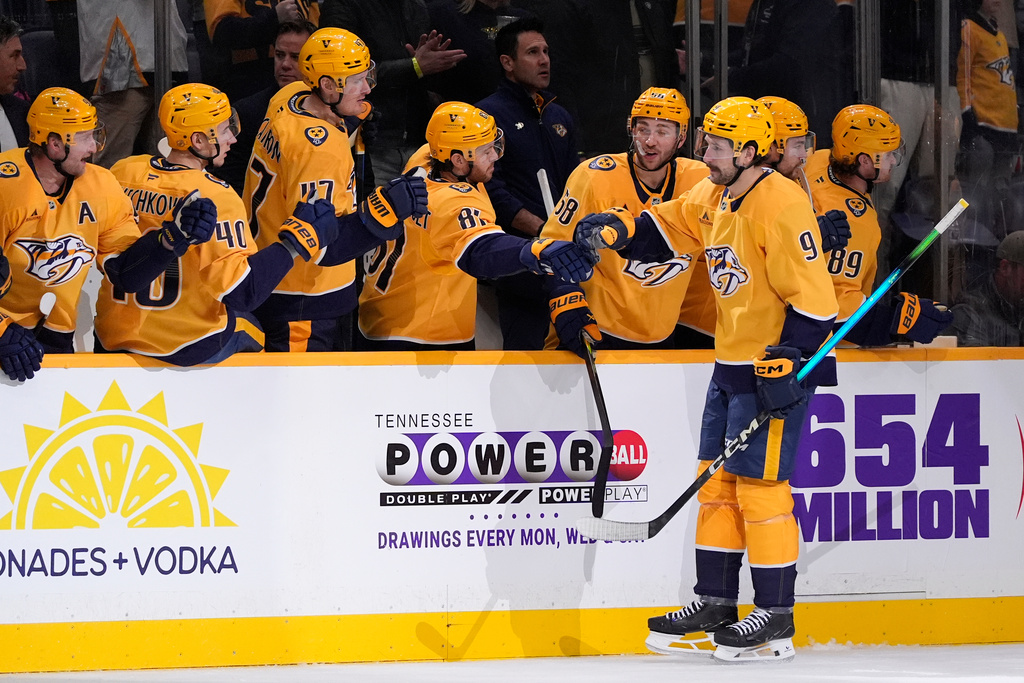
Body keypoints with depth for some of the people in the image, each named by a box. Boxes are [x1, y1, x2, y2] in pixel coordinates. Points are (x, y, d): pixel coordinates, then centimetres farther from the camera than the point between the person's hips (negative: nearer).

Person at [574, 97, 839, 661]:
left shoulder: (779, 204, -20)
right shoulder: (713, 196, 8)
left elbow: (811, 294, -22)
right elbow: (667, 228, 22)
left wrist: (787, 363, -24)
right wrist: (616, 229, 3)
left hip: (778, 364, -9)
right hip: (731, 362, 9)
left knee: (759, 482, -9)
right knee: (718, 481, 12)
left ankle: (775, 619, -2)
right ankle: (715, 604, 20)